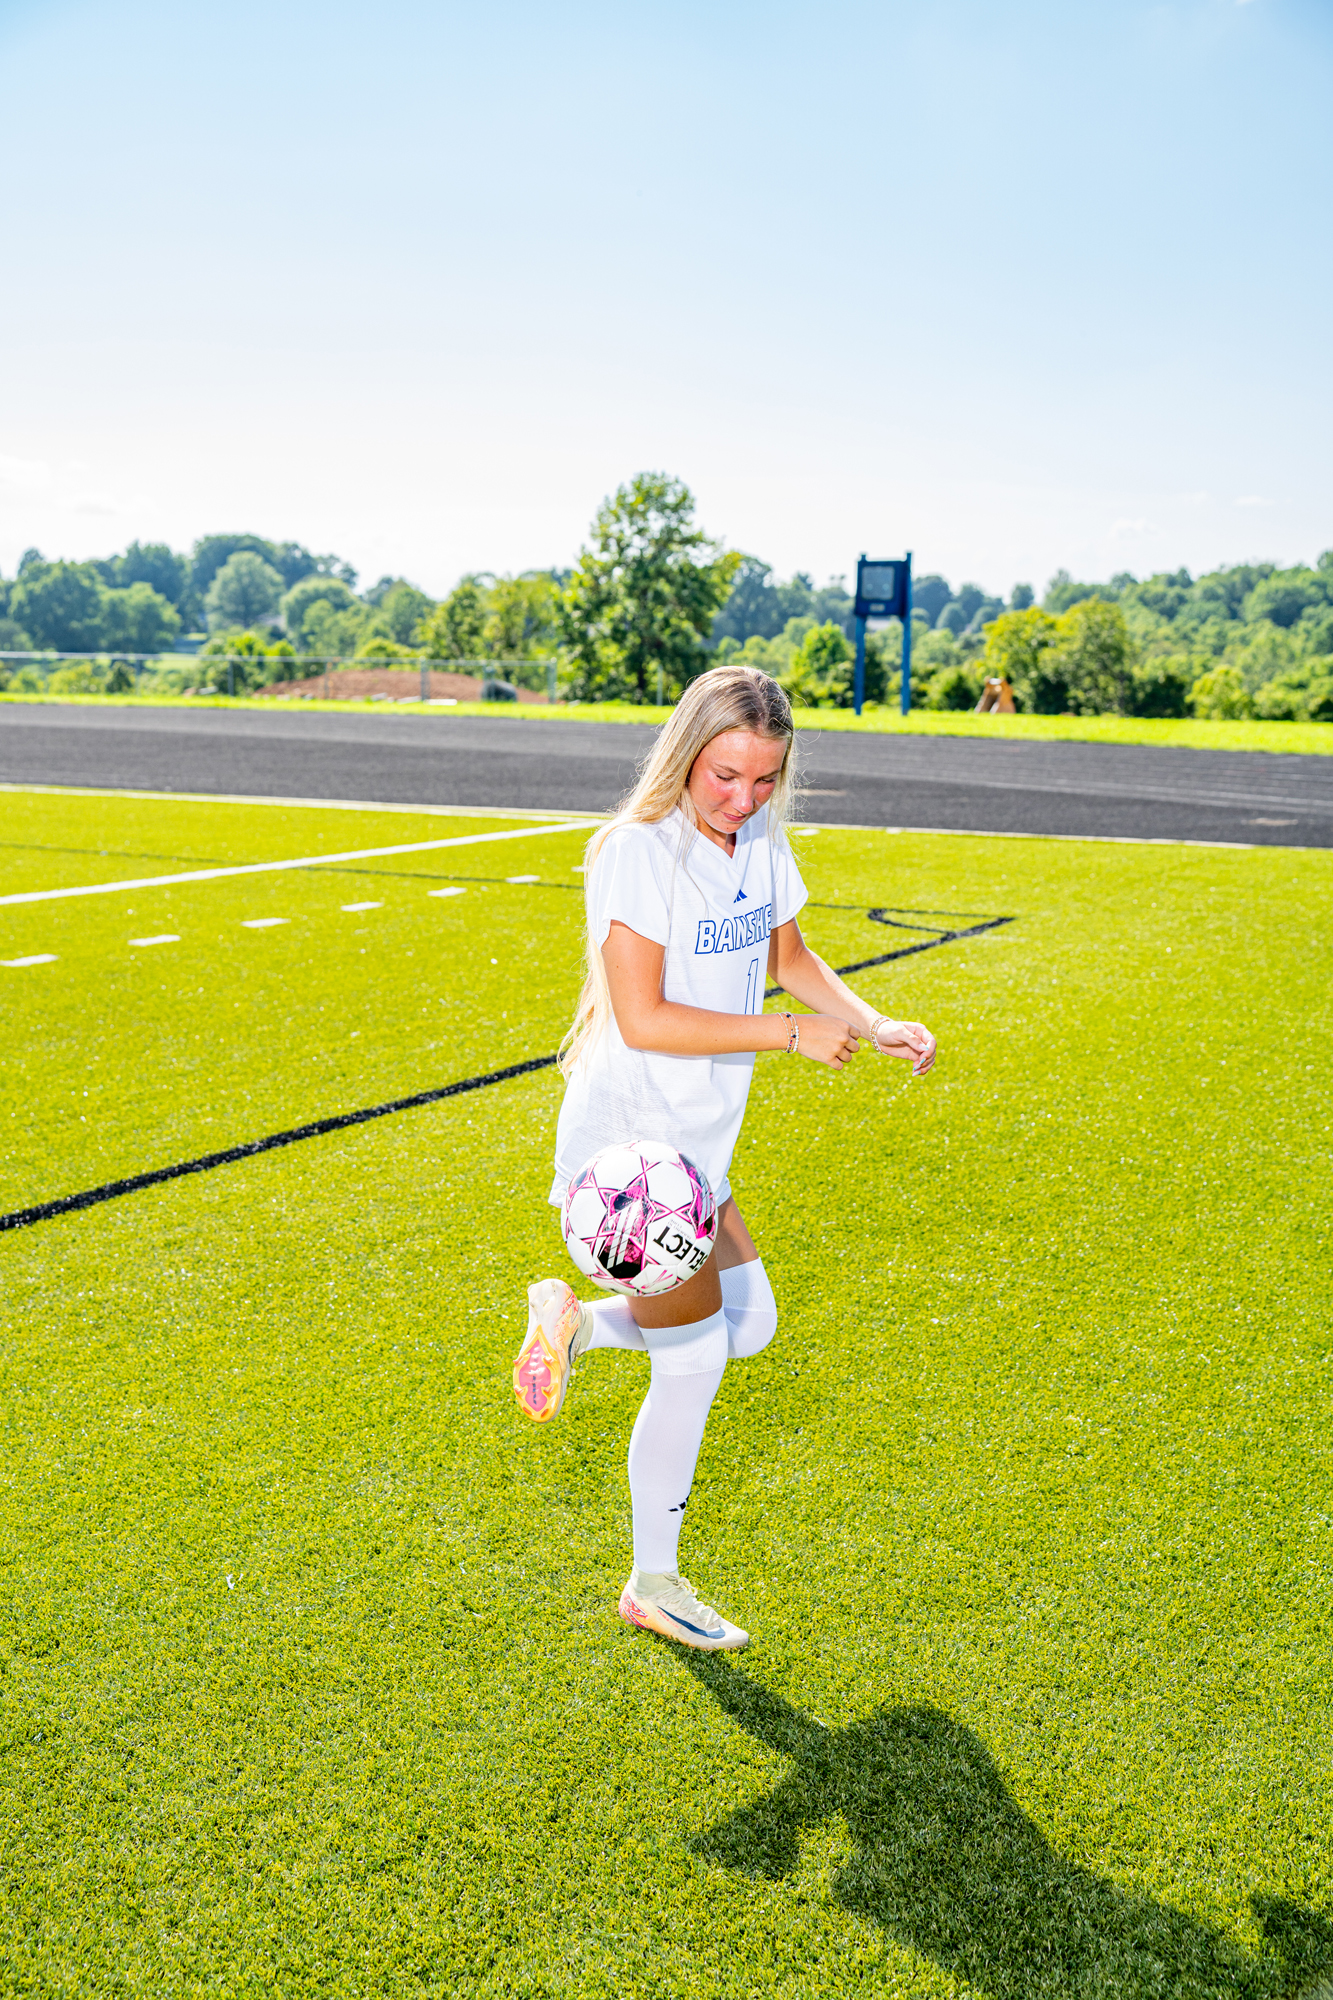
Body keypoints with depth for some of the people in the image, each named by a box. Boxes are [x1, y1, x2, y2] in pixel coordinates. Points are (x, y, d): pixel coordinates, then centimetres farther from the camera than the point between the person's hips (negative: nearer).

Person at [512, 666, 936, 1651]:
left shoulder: (762, 846, 3)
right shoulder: (640, 851, -21)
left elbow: (787, 954, 19)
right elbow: (643, 1020, -26)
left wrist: (875, 1025, 4)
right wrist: (792, 1033, -22)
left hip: (699, 1145, 8)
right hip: (627, 1144, -8)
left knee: (750, 1325, 13)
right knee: (694, 1362, 3)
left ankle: (575, 1320, 27)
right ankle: (655, 1586, 23)